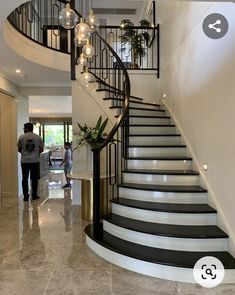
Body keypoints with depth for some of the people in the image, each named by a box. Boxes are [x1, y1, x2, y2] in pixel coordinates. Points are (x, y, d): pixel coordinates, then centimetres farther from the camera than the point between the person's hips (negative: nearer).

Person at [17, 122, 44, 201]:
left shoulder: (21, 137, -2)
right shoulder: (38, 137, 0)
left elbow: (19, 149, 6)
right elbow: (41, 149, 5)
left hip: (24, 161, 0)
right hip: (35, 161, 1)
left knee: (25, 179, 7)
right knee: (34, 179, 8)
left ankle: (26, 196, 10)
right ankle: (34, 195, 14)